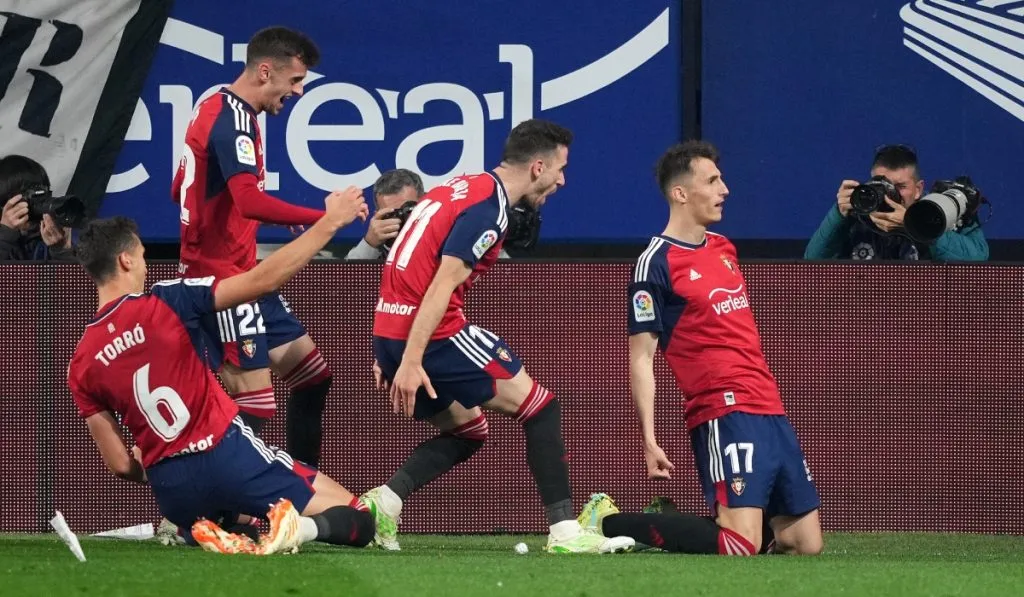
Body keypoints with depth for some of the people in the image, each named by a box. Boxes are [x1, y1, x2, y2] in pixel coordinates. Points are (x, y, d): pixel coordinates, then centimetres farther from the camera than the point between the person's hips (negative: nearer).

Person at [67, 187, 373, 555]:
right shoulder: (164, 303, -8)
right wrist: (331, 222, -2)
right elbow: (263, 280, -9)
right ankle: (296, 526, -29)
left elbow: (120, 464, 4)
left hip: (171, 489, 3)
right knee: (356, 522, 6)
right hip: (227, 454, -3)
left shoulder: (81, 366, 3)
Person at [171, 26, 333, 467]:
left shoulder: (216, 109, 14)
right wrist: (322, 217, -36)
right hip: (222, 277, -11)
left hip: (240, 274, 11)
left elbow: (180, 190, 25)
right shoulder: (233, 119, -17)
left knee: (312, 373, 14)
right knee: (254, 405, -15)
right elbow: (250, 200, -32)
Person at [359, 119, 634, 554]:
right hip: (435, 335, -9)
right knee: (541, 408, 0)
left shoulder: (463, 188, 17)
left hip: (389, 330, 9)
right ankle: (565, 531, -4)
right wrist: (410, 361, -23)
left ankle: (382, 502, 3)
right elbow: (442, 286, -20)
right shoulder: (489, 209, -12)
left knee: (467, 430, 21)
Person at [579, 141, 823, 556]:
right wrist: (649, 441, -17)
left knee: (806, 545, 6)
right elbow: (641, 358, -10)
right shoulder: (656, 264, -8)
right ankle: (609, 522, -3)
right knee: (739, 546, -20)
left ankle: (674, 524, 22)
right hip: (724, 413, -8)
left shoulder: (723, 248, 16)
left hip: (770, 411, 8)